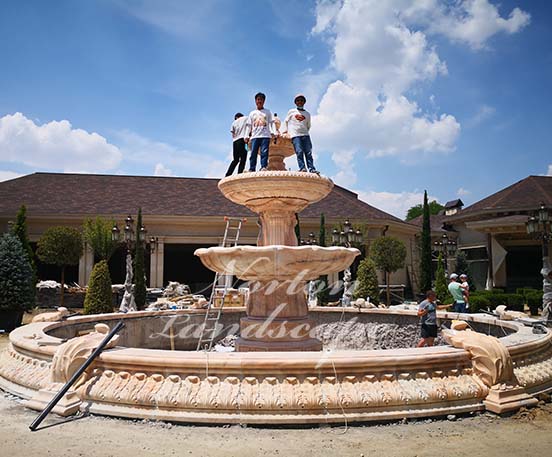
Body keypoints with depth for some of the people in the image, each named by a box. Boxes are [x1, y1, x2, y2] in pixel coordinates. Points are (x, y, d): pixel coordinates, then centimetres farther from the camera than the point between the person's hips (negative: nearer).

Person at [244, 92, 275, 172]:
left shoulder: (268, 112, 17)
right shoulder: (252, 113, 20)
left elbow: (271, 123, 10)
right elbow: (248, 125, 16)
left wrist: (272, 132, -5)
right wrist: (246, 136, 6)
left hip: (265, 135, -1)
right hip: (255, 136, 1)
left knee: (264, 152, -13)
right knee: (253, 153, -6)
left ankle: (263, 167, -17)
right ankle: (252, 169, -9)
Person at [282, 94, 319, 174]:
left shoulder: (307, 114, 19)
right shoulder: (291, 112, 14)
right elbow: (286, 121, 23)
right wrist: (285, 130, 13)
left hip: (305, 135, 2)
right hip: (295, 135, -2)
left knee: (308, 153, -8)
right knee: (299, 152, -18)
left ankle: (312, 169, -12)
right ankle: (302, 168, -23)